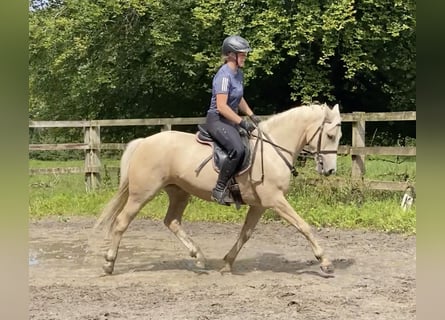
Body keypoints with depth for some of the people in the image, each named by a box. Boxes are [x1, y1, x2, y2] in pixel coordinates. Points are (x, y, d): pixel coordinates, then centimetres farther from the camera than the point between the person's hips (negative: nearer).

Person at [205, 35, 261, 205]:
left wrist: (251, 115, 14)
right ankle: (219, 189, -23)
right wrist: (242, 122, -23)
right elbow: (221, 106, -24)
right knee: (237, 149, -31)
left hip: (230, 120, 10)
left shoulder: (238, 73, 12)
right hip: (217, 119, -10)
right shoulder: (224, 75, -17)